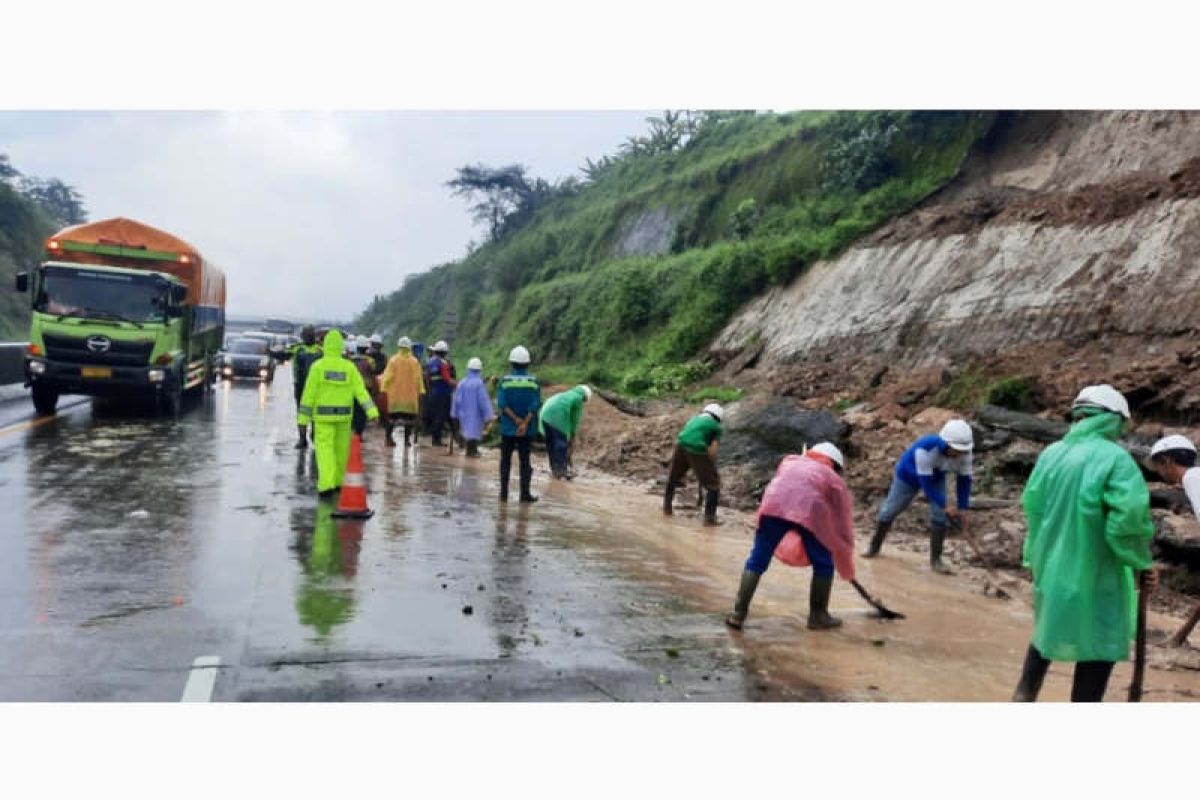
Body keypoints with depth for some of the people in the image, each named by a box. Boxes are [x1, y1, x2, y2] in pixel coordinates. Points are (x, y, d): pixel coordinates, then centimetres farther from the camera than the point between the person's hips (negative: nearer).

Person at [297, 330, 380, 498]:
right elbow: (361, 390, -10)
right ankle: (338, 481, 25)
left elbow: (309, 393, -8)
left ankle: (326, 484, -18)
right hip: (343, 414, 2)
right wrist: (372, 411, -15)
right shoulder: (349, 366, -2)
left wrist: (303, 417, -3)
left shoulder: (317, 366, -8)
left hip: (323, 414, -2)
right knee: (341, 448, 15)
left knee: (324, 448, -3)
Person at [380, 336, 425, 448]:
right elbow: (418, 378, -2)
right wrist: (421, 391, 4)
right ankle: (407, 438, 4)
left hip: (394, 394, 0)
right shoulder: (414, 362, -3)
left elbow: (388, 377, -6)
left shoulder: (393, 360, -6)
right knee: (409, 417, 7)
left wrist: (384, 388, 2)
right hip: (410, 395, 0)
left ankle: (389, 438, 8)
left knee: (391, 417, 8)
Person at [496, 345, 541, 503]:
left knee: (505, 461, 9)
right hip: (527, 430, 0)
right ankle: (525, 494, 5)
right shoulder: (534, 382, -3)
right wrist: (525, 423, -18)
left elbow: (502, 404, -13)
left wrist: (517, 420, -15)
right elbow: (535, 405, -13)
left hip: (508, 428, 0)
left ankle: (504, 494, 9)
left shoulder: (505, 381, -3)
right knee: (525, 462, 7)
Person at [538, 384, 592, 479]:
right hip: (557, 417, -8)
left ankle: (554, 469, 20)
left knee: (550, 443, 14)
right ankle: (560, 471, -4)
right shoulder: (578, 399, 8)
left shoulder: (568, 394, 31)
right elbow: (575, 419, 8)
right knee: (561, 443, -2)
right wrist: (573, 436, 17)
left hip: (545, 415, 8)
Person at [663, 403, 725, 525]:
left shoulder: (694, 419, 28)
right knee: (713, 483, 10)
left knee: (673, 477, 29)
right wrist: (710, 467, 17)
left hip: (680, 446, 5)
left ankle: (667, 507, 41)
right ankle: (709, 517, 7)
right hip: (697, 451, -5)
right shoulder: (716, 427, 14)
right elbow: (712, 449, 3)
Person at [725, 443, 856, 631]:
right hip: (809, 510, -2)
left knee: (757, 560, 11)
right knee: (824, 564, 20)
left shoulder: (791, 460, 39)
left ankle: (738, 614, 9)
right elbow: (844, 523, 32)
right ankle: (818, 616, 26)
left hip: (774, 504, 2)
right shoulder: (835, 479, 31)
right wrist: (847, 569, 40)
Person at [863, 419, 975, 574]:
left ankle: (935, 559, 3)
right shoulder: (925, 449, -44)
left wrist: (963, 508, -20)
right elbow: (926, 482, -38)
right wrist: (944, 506, -36)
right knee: (889, 511, 9)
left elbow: (964, 480, -16)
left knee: (940, 516, -11)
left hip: (936, 477, 3)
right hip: (909, 475, -3)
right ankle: (874, 547, 30)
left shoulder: (964, 452, -28)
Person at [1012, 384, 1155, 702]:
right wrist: (1141, 561, -7)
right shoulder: (1114, 458, -16)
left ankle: (1024, 695, 35)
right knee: (1098, 645, 5)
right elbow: (1130, 517, -23)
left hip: (1050, 564, 7)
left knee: (1048, 629, 26)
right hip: (1095, 570, -6)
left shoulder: (1050, 454, 1)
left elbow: (1032, 505, 8)